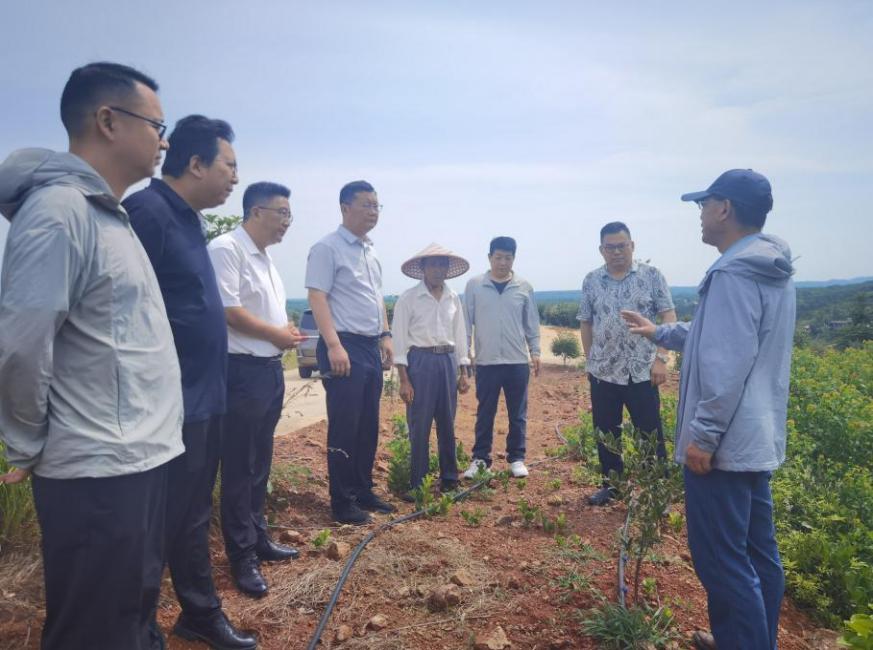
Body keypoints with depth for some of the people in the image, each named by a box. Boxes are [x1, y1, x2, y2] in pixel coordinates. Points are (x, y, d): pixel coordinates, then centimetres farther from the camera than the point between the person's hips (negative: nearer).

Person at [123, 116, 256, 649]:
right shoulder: (150, 212, -16)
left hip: (202, 400, 9)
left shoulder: (187, 219, 14)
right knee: (160, 525, 6)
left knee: (194, 518, 19)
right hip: (172, 406, -9)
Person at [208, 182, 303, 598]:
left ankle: (258, 538, 31)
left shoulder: (264, 258, 16)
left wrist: (287, 333, 2)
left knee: (260, 463, 17)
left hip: (270, 370, 9)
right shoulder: (226, 248, -12)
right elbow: (228, 312, -20)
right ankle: (241, 556, 14)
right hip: (242, 372, -9)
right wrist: (278, 335, -9)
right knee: (238, 467, 2)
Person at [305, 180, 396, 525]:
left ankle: (363, 491, 27)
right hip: (345, 347, -8)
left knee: (368, 426, 14)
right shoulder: (327, 247, -9)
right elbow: (317, 297, -15)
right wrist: (333, 345, -23)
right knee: (344, 428, -2)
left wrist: (385, 336, 15)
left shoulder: (371, 251, 17)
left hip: (371, 347, 8)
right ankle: (342, 502, 10)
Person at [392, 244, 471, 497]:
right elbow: (399, 339, -7)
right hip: (420, 361, -4)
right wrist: (404, 380, -11)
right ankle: (418, 483, 15)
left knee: (447, 423, 12)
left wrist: (463, 372, 10)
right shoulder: (408, 298, -5)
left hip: (448, 361, 4)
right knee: (419, 426, 1)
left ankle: (449, 478, 26)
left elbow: (460, 336, 13)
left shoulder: (453, 298, 9)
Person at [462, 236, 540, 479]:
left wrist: (535, 351, 3)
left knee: (517, 414, 8)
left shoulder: (524, 287, 3)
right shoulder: (474, 285, 0)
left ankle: (516, 458, 20)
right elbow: (467, 321, 2)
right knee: (485, 414, 7)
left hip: (517, 361, 1)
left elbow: (532, 323, 8)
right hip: (486, 362, -1)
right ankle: (480, 458, 18)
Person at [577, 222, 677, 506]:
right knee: (606, 433, 11)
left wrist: (661, 358, -11)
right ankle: (610, 485, 27)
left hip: (642, 371, -2)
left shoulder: (651, 275, -2)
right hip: (603, 372, 3)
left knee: (651, 434, 4)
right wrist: (590, 361, 9)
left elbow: (668, 317, -3)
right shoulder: (591, 281, 5)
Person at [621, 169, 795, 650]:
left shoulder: (733, 273, -20)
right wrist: (660, 332, 27)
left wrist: (703, 434, -20)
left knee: (722, 561, 0)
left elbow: (727, 366, -25)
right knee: (757, 552, 19)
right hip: (756, 440, 10)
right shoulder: (772, 272, 12)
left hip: (725, 444, -10)